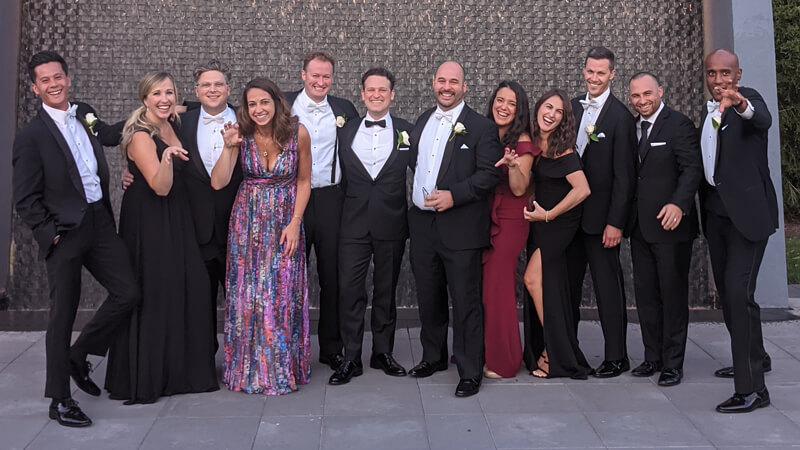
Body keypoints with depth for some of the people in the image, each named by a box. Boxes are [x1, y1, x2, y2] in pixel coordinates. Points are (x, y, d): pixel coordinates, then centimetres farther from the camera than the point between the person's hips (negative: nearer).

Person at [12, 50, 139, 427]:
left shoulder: (85, 115, 10)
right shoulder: (31, 136, -7)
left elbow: (110, 135, 33)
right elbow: (25, 200, -6)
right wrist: (51, 234, -10)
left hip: (99, 223, 6)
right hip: (64, 233, -6)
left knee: (128, 293, 2)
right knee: (63, 313, 2)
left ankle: (79, 355, 25)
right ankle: (59, 400, 15)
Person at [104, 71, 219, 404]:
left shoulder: (173, 125, 8)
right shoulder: (141, 136, -16)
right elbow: (161, 187, -24)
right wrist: (166, 158, -41)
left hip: (175, 218, 8)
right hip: (148, 222, -8)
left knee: (186, 289, 8)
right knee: (151, 296, -3)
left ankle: (180, 368, 22)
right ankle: (144, 379, 11)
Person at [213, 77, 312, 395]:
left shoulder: (297, 133, -11)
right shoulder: (241, 134, -8)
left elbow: (303, 181, -2)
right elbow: (218, 182, -13)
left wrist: (295, 223, -8)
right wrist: (229, 147, -24)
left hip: (285, 221, -1)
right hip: (248, 221, 1)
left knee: (283, 294, 4)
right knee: (247, 293, 5)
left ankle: (283, 368, 22)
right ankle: (250, 369, 22)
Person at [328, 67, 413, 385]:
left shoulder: (408, 132, 4)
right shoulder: (346, 132, 8)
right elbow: (342, 176, 9)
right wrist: (348, 205, 0)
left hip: (391, 225, 0)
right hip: (354, 224, 1)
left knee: (386, 290, 10)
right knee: (349, 290, -2)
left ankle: (383, 353, 23)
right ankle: (351, 359, 8)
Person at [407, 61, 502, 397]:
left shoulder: (481, 127, -5)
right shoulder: (421, 122, 15)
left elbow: (489, 174, -11)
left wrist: (453, 195, -20)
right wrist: (417, 198, 6)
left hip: (460, 227, -6)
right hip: (422, 224, 6)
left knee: (466, 302, -1)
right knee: (428, 297, 16)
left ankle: (470, 372, 9)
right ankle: (433, 356, 33)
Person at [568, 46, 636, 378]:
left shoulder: (620, 116, -10)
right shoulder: (573, 107, 9)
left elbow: (624, 175, -12)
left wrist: (615, 222, -15)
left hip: (601, 215, -6)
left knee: (607, 285, 2)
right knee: (569, 282, 13)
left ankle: (616, 356, 14)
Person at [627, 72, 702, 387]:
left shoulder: (679, 125, -7)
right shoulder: (631, 127, 14)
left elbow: (693, 168, -15)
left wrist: (678, 204, -29)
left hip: (670, 224, -7)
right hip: (640, 227, 7)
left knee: (673, 295, 2)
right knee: (645, 294, 12)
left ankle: (673, 363, 11)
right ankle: (653, 357, 24)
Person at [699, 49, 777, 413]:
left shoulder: (749, 99, -9)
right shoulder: (708, 112, 13)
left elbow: (763, 120, -34)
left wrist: (742, 105, -52)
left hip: (747, 211, -8)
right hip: (716, 212, 8)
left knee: (738, 292, -16)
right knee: (727, 292, 16)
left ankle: (752, 388, -11)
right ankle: (756, 357, 38)